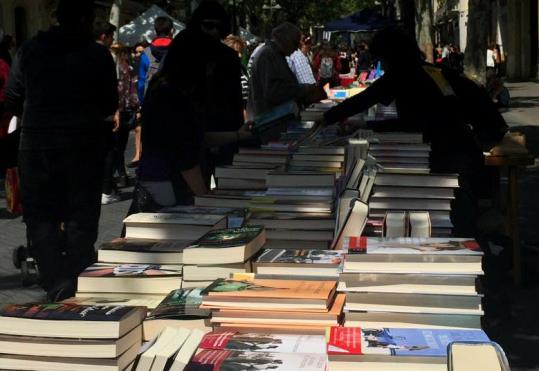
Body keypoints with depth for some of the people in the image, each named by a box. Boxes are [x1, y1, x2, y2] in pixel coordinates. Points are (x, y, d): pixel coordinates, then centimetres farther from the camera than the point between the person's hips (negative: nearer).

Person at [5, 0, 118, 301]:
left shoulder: (29, 51, 2)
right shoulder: (98, 54, -3)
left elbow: (12, 102, 6)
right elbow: (111, 105, 2)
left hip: (36, 144, 1)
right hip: (85, 144, -1)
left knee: (41, 219, 7)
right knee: (81, 219, 10)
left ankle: (57, 286, -2)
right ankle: (79, 285, 11)